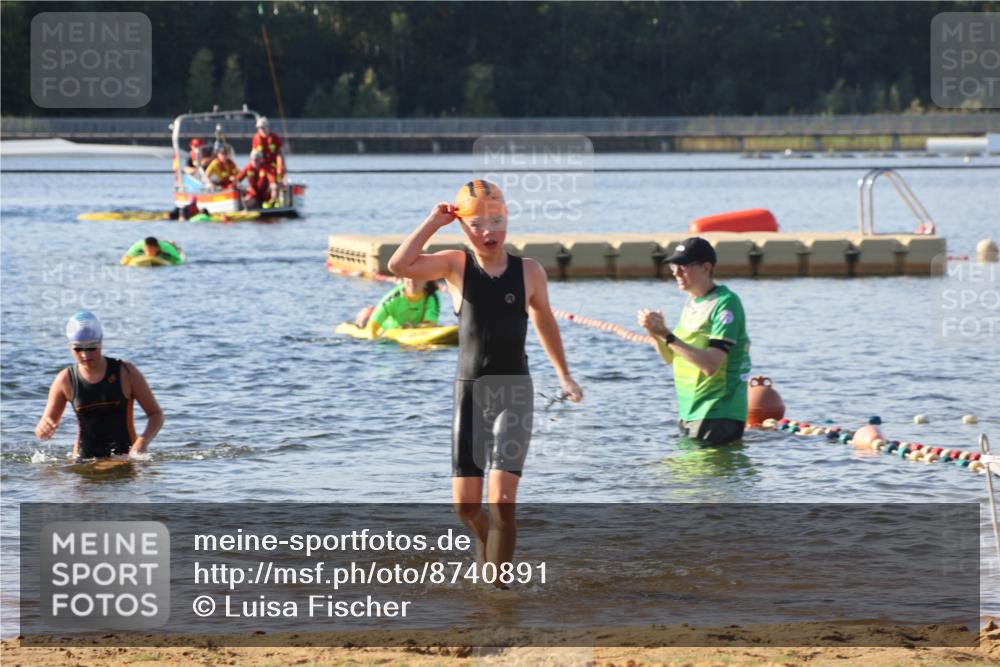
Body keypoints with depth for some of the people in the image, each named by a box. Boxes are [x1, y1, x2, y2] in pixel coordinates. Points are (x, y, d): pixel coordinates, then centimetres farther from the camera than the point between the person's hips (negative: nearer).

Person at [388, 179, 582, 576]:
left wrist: (564, 377, 26)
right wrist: (434, 222, -15)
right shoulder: (456, 265, -2)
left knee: (501, 501, -15)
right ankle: (490, 559, 36)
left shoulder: (529, 272, 0)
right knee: (466, 505, 5)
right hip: (469, 393, 1)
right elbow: (399, 266, -18)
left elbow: (545, 324, 17)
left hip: (513, 394, -1)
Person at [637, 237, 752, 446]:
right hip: (689, 412, 9)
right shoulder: (692, 303, 13)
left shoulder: (725, 303, -15)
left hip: (718, 415, -9)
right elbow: (671, 357, 16)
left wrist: (667, 335, -24)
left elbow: (711, 365, -24)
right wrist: (657, 332, -4)